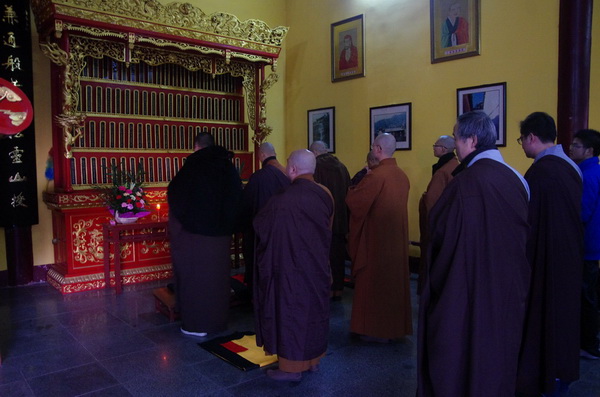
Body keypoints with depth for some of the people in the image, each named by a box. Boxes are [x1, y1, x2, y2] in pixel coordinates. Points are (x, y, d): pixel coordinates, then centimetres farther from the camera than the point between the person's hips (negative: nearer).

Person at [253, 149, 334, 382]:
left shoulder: (283, 200, -22)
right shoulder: (325, 195, -4)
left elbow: (259, 225, -7)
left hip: (291, 266, -6)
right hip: (317, 264, 7)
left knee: (290, 311, 6)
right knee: (314, 308, 18)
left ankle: (292, 367, 17)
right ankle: (312, 359, 32)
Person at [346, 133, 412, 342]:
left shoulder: (376, 175, -20)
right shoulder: (402, 175, 4)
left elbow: (355, 200, -18)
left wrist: (351, 190, 4)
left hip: (376, 237, -7)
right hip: (397, 237, 8)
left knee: (374, 281, 4)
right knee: (394, 278, 16)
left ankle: (377, 329, 13)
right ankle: (395, 324, 28)